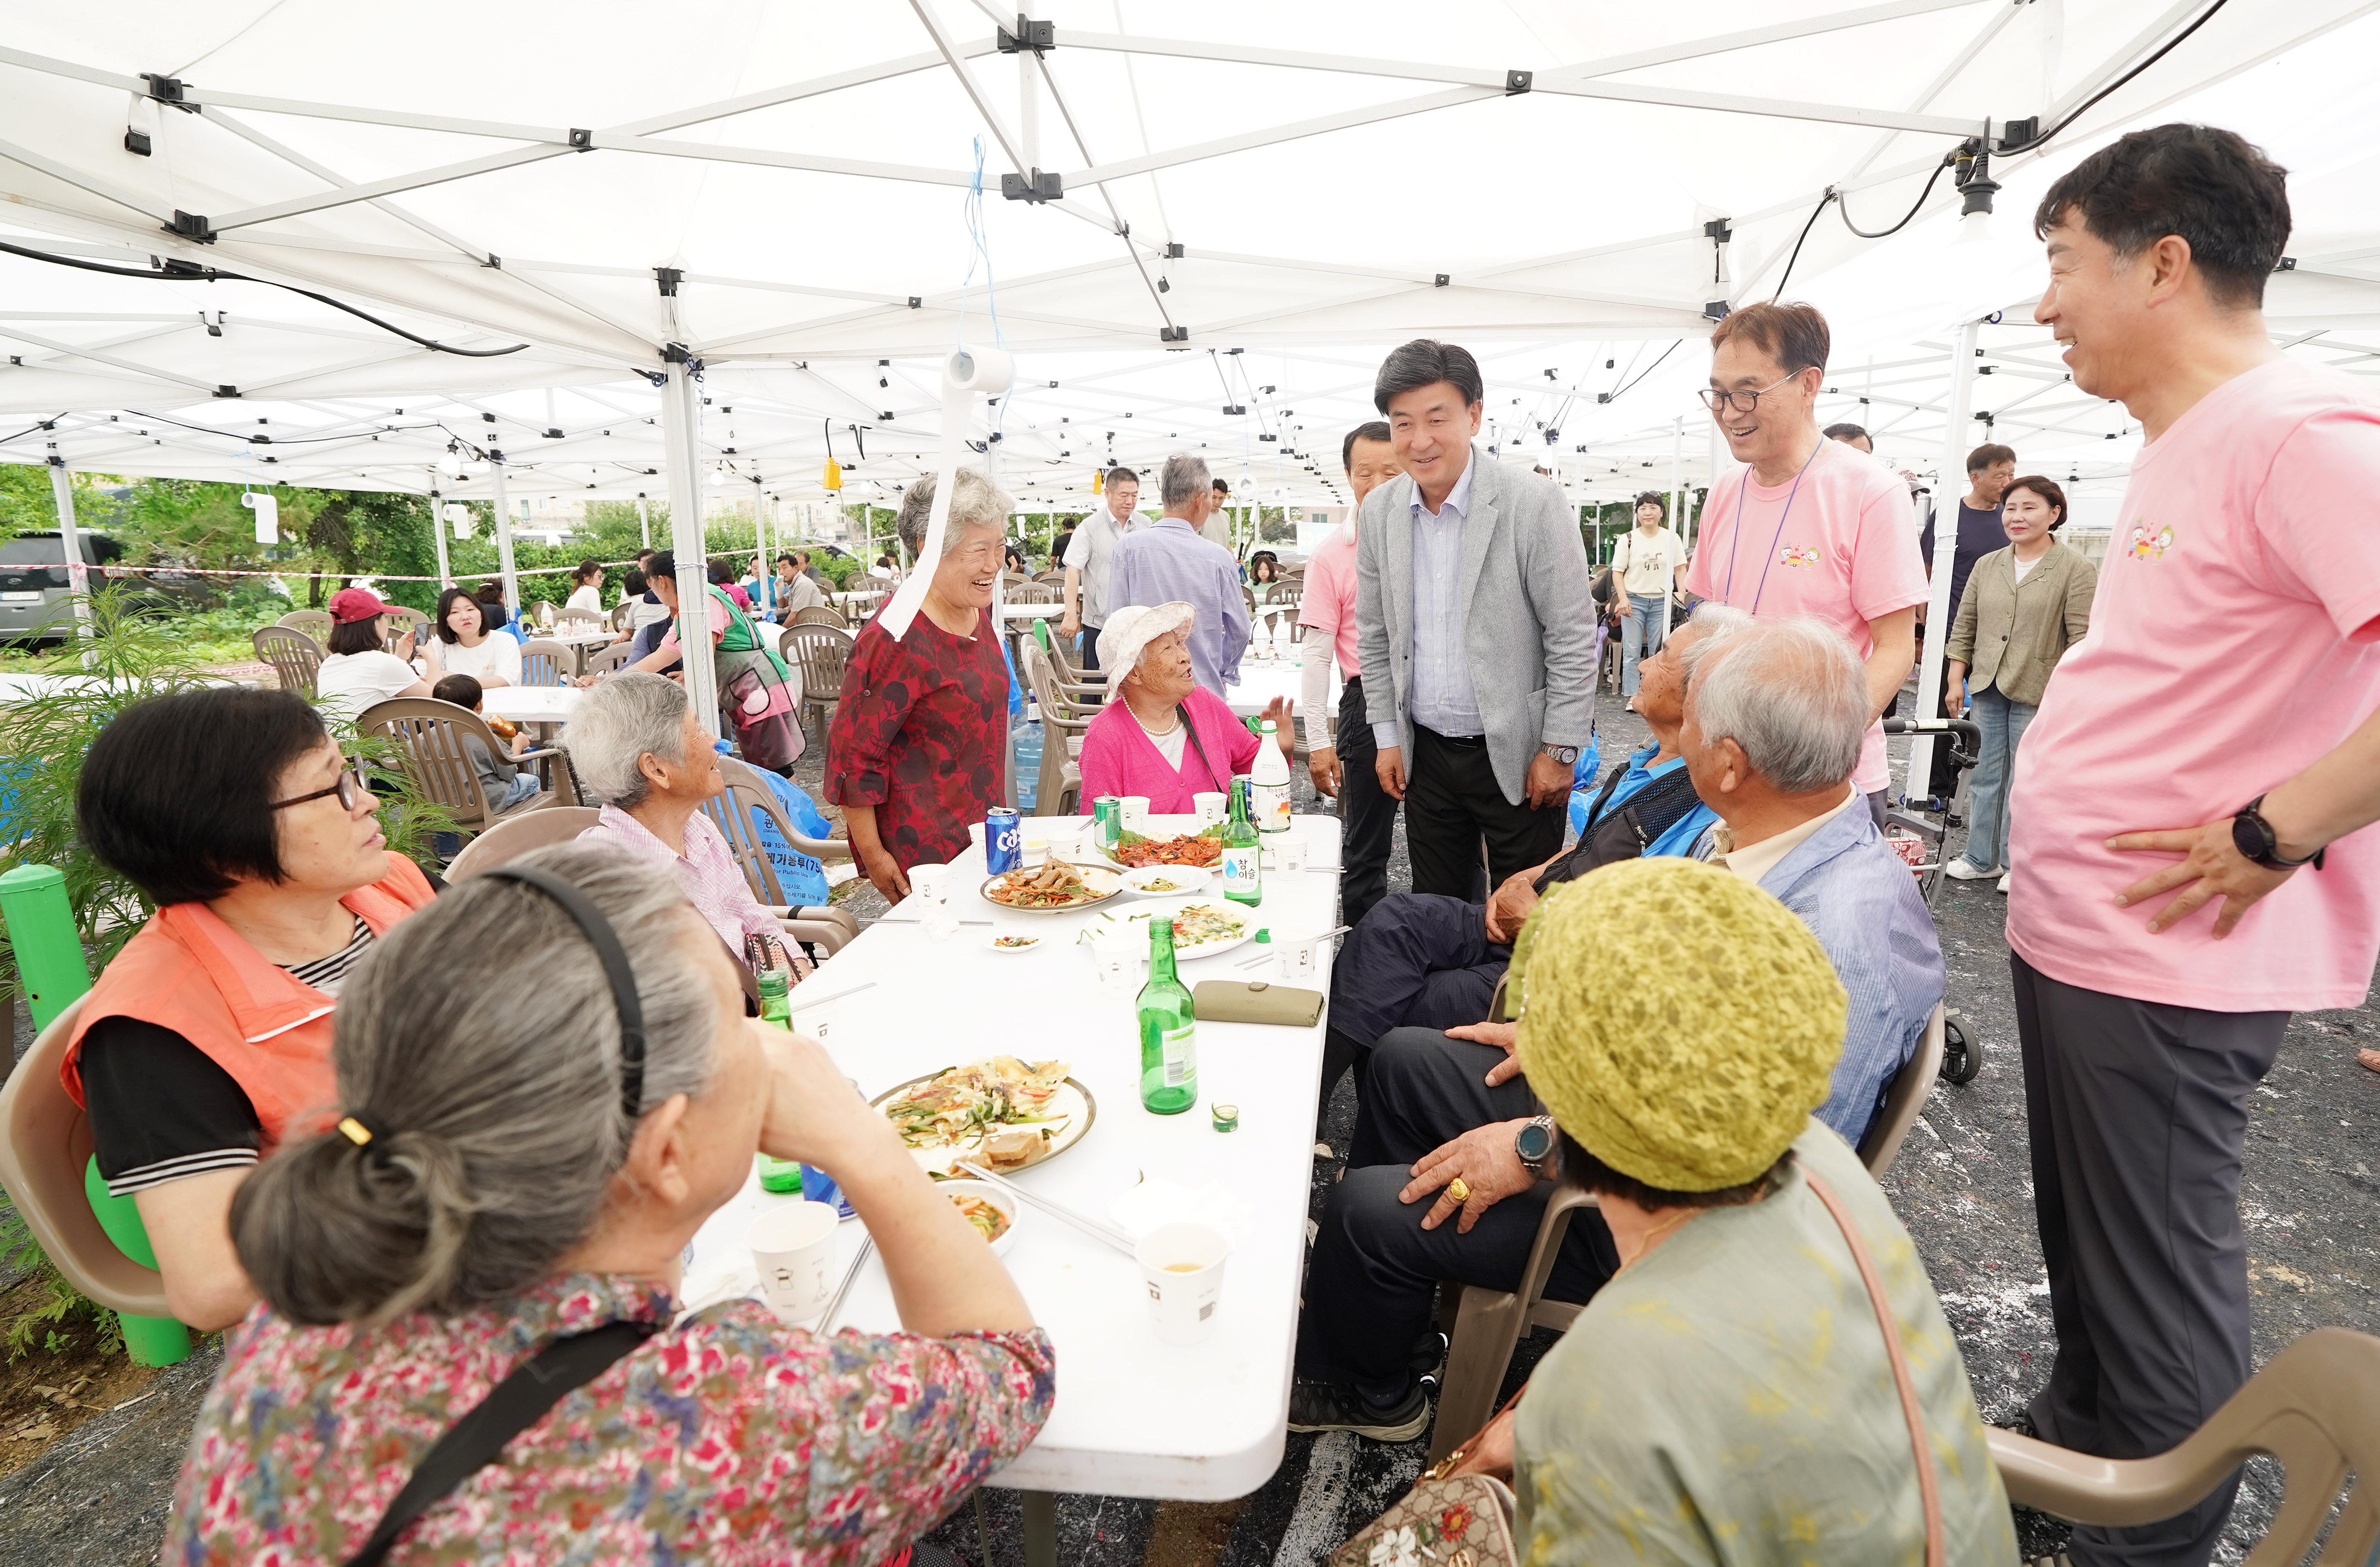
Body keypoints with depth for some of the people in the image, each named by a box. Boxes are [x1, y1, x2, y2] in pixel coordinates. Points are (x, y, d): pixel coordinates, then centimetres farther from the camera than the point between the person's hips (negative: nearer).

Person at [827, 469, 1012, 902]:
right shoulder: (896, 639, -22)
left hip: (984, 832, 8)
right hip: (924, 850, -8)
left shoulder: (977, 613, 6)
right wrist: (872, 854, -15)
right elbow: (853, 753, -18)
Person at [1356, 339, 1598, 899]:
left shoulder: (1535, 504, -13)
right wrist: (1387, 736, 7)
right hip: (1425, 753, 4)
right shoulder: (1379, 511, 1)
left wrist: (1558, 750, -11)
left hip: (1517, 754, -4)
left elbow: (1573, 638, -11)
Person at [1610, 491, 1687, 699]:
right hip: (1634, 600, -1)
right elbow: (1617, 571, -1)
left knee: (1658, 652, 4)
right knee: (1632, 651, -2)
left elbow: (1680, 568, 7)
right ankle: (1632, 696, 2)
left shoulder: (1672, 538, 6)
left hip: (1662, 601, 1)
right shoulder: (1628, 539, 1)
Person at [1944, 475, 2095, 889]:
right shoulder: (1986, 566, 10)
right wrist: (1956, 681, 7)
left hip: (2036, 695, -4)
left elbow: (2082, 641, -8)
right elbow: (1964, 628, 12)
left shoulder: (2076, 571, -4)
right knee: (1986, 775, 10)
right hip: (1986, 689, 4)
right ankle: (1981, 858, 20)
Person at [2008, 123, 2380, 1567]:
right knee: (2086, 1245, 25)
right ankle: (2071, 1451, 46)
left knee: (2158, 1284, 9)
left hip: (2167, 959, -9)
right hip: (2073, 930, 9)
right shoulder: (2185, 446, 11)